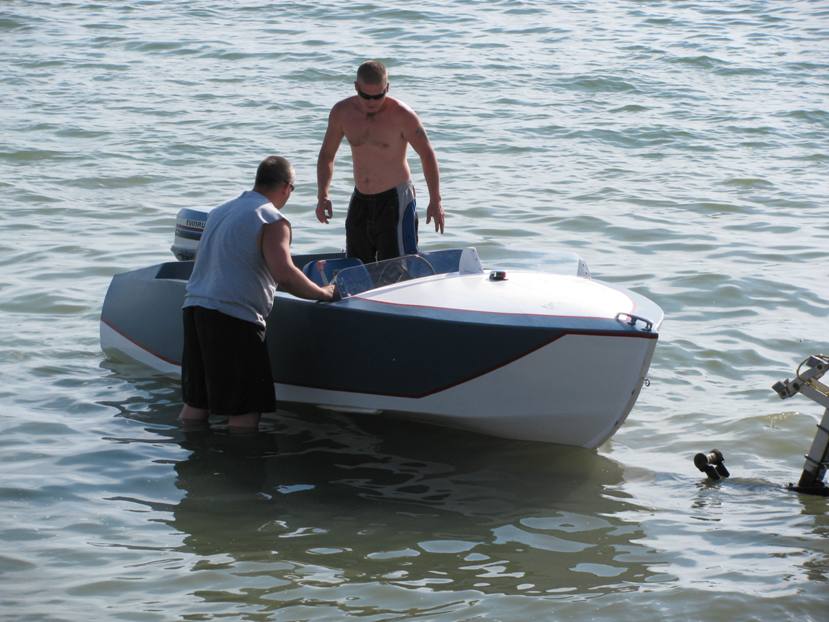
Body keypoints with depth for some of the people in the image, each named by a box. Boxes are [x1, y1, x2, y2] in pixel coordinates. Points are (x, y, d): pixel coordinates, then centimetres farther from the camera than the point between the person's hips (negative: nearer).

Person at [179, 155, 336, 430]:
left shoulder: (220, 212, 20)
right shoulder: (273, 221, -7)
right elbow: (285, 275, -19)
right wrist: (322, 292, -5)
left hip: (194, 307, 8)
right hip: (233, 318, -8)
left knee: (195, 402, 14)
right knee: (245, 409, -5)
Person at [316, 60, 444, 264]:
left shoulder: (401, 115, -14)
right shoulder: (342, 112, -2)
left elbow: (427, 155, -8)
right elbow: (327, 155, 9)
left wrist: (435, 201, -12)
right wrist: (322, 195, -3)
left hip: (395, 199, -5)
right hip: (360, 200, 5)